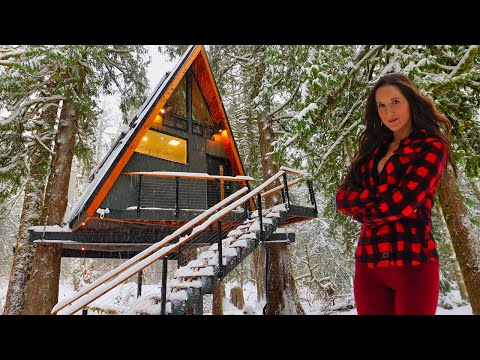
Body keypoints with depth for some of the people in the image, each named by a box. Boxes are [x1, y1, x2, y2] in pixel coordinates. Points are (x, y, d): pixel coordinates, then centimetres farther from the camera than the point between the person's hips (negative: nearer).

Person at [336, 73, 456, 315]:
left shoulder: (432, 146, -2)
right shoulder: (373, 148, 13)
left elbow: (401, 204, -15)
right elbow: (342, 197, 3)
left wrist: (360, 207, 0)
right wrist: (381, 195, -12)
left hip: (413, 262, -4)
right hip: (368, 262, 5)